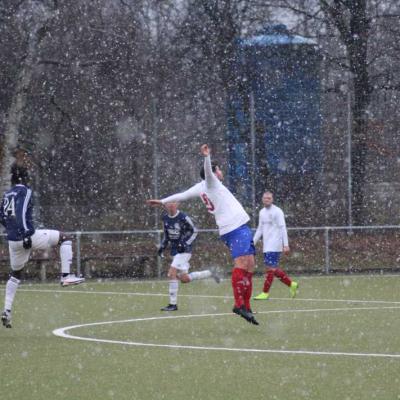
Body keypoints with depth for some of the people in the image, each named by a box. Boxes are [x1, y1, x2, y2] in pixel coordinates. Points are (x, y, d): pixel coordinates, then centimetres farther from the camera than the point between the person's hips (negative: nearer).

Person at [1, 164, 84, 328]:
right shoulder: (24, 191, -8)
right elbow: (22, 213, -20)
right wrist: (26, 234, -23)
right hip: (28, 237, -8)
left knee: (15, 274, 20)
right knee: (64, 238, 6)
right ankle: (66, 276, -4)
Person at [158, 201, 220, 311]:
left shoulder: (183, 217, -15)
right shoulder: (165, 218, 5)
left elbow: (194, 231, -6)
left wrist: (185, 244, -16)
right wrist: (163, 246, 11)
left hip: (184, 250, -7)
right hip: (175, 250, 7)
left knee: (172, 274, -18)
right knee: (184, 279, 8)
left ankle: (173, 304, -12)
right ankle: (209, 274, 29)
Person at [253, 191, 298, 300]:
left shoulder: (277, 211, -7)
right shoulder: (262, 212, 15)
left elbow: (283, 229, -11)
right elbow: (260, 229, 22)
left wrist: (286, 245, -16)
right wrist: (253, 243, 16)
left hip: (274, 246, -8)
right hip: (266, 246, 8)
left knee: (270, 267, -10)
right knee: (274, 268, 8)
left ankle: (265, 293, -8)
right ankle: (291, 284, 20)